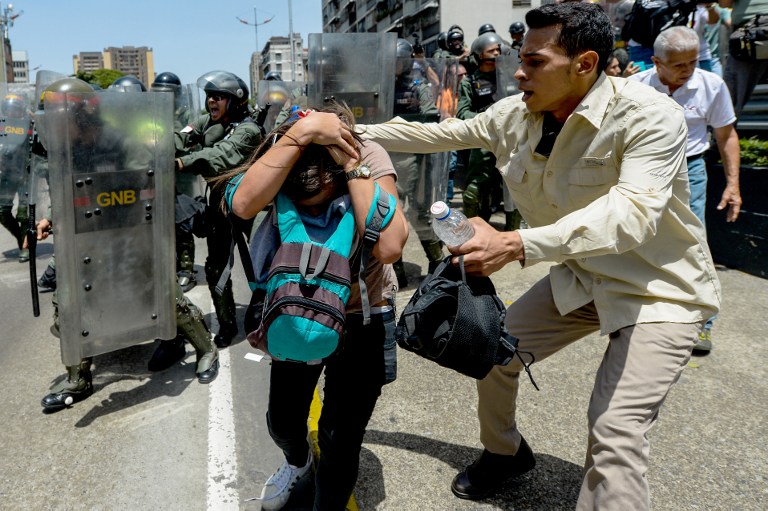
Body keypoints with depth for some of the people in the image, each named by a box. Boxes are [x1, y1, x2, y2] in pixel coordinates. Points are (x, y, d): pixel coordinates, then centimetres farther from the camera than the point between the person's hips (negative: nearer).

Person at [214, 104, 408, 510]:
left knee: (339, 438, -1)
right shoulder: (278, 157, -19)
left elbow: (388, 247, -39)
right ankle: (297, 460, 54)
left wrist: (352, 163, -37)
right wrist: (299, 133, -43)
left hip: (362, 316, -2)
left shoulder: (369, 156, -25)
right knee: (282, 420, 17)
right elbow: (243, 205, -42)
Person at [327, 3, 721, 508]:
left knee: (614, 433, -20)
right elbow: (437, 133, 5)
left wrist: (515, 246, -51)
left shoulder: (650, 117, -27)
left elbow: (632, 214, -40)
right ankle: (505, 452, 38)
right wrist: (355, 133, 5)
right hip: (579, 276, 6)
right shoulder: (514, 115, -7)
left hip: (659, 287, -6)